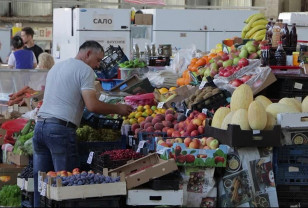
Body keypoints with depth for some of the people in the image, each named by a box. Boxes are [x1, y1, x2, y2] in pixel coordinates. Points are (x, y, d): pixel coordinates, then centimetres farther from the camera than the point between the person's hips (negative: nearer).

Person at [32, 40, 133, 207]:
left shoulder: (55, 67, 23)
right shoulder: (85, 70, -2)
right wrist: (117, 109, 1)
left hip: (40, 125, 8)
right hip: (61, 129, -8)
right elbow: (92, 105, -12)